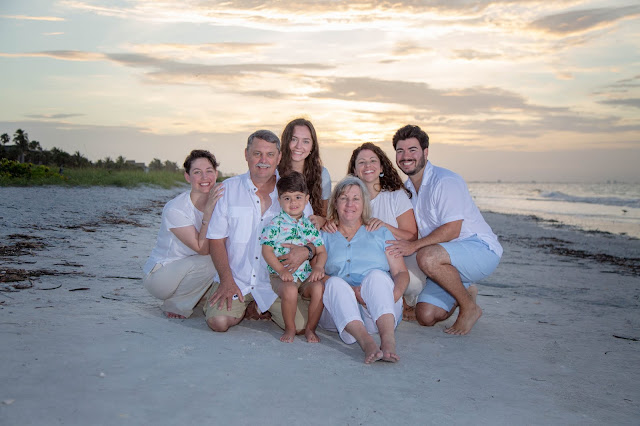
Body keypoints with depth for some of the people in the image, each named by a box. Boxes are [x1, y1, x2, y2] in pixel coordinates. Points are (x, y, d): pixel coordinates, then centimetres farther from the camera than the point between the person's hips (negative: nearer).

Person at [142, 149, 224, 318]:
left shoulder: (218, 201, -4)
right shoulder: (175, 209, -22)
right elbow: (202, 249, -25)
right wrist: (208, 211, -31)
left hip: (194, 268, 6)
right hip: (159, 275, -6)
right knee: (210, 262, -31)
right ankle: (175, 305, -7)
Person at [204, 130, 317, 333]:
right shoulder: (228, 188, 3)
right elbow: (216, 240, 1)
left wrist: (306, 251, -21)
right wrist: (226, 280, -10)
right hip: (236, 279, 0)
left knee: (300, 325, -19)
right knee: (218, 321, -23)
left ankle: (262, 308, 14)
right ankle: (241, 306, 13)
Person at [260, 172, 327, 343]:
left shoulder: (310, 226, 12)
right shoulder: (275, 224, 0)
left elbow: (321, 251, 13)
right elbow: (266, 250, -6)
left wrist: (318, 266, -8)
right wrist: (282, 270, -17)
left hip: (306, 274, 4)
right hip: (282, 275, -3)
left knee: (319, 288, -26)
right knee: (290, 290, -34)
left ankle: (310, 328, -4)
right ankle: (290, 328, -6)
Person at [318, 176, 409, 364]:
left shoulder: (381, 233, 21)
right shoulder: (325, 236, 19)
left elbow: (401, 273, 11)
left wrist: (393, 295, -13)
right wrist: (351, 291, -17)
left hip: (377, 312, 0)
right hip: (339, 313, 0)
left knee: (376, 275, -28)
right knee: (335, 282, -29)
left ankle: (388, 339, -50)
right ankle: (366, 341, -50)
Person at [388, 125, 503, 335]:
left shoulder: (446, 181, -16)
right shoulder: (407, 188, 10)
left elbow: (452, 230, -23)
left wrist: (413, 246, -25)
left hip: (482, 250, -8)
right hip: (446, 257, 8)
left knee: (428, 256, -36)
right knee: (425, 315, -6)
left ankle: (470, 308, -13)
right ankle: (465, 291, 23)